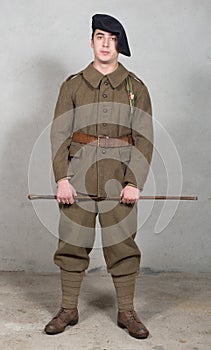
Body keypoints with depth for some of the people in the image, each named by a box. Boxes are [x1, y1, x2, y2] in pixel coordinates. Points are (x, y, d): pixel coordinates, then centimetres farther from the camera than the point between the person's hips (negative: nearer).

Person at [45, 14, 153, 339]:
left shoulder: (136, 87, 6)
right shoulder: (73, 85, 7)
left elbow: (144, 138, 1)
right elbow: (59, 133, 2)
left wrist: (134, 182, -9)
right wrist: (62, 178, -8)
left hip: (121, 179, 0)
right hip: (79, 176, 1)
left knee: (122, 245, 4)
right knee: (72, 243, 5)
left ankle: (127, 312, 18)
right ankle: (68, 309, 20)